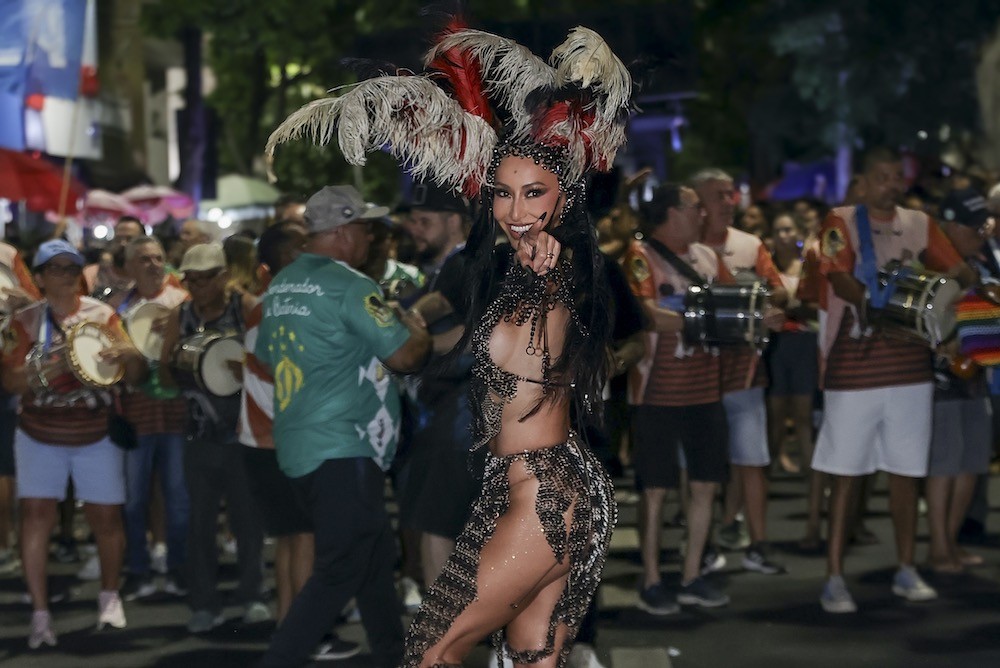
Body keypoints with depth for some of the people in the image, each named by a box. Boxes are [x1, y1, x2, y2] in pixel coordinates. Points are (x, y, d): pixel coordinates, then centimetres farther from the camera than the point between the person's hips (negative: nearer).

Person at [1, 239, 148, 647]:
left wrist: (126, 356, -25)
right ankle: (40, 614, -3)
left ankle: (109, 596, 26)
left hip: (96, 434, 0)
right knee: (36, 514, -9)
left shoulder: (102, 315, -1)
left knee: (107, 517, 3)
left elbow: (137, 376, -3)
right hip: (40, 436, 0)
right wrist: (42, 366, -24)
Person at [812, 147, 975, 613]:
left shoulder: (918, 224, 12)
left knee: (905, 471, 9)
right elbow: (840, 280, -14)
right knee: (844, 473, -1)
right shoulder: (841, 223, 0)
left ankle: (906, 572, 20)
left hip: (909, 363, 4)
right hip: (853, 365, -4)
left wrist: (958, 277, -17)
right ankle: (834, 578, 3)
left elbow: (960, 272, 7)